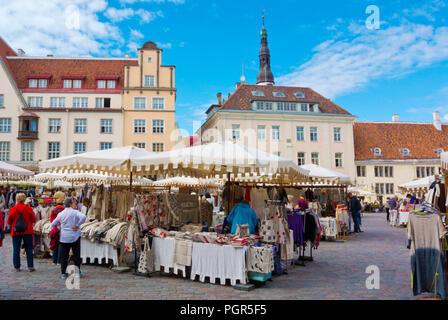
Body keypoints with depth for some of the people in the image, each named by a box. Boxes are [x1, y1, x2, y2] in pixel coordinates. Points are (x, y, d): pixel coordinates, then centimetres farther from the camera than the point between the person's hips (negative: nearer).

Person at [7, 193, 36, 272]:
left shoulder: (13, 209, -7)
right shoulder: (28, 208, -7)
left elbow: (9, 222, 1)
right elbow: (34, 219, -1)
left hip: (16, 232, 0)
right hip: (27, 231, 0)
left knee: (16, 250, 10)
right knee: (29, 249, 6)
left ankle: (17, 267, 13)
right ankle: (30, 266, 5)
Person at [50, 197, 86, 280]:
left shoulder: (60, 214, 7)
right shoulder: (75, 212, -8)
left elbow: (53, 224, 14)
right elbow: (83, 217, -27)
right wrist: (77, 225, -15)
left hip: (64, 238, 4)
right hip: (74, 236, -4)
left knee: (64, 256, 11)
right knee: (76, 255, 7)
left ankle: (63, 273, 13)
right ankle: (77, 272, 10)